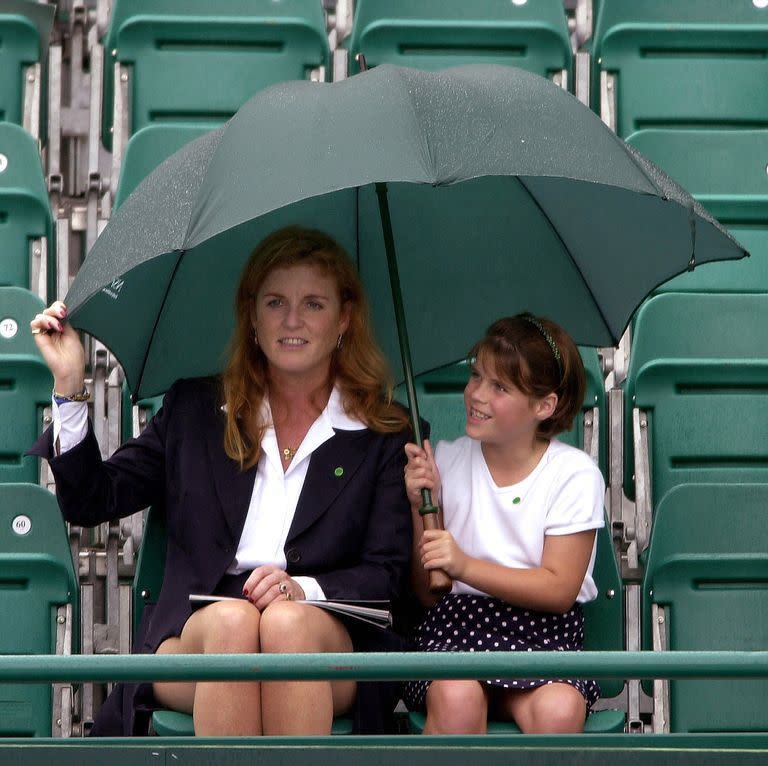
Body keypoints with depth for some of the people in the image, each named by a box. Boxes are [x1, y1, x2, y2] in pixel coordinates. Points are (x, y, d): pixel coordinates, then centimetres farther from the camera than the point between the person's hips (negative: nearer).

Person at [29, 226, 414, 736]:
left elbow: (387, 573, 3)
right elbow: (91, 502, 13)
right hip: (193, 636, 1)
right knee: (232, 620, -34)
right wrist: (70, 388, 3)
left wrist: (304, 589, -17)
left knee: (288, 623, -36)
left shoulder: (385, 435, 12)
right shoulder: (193, 409, 19)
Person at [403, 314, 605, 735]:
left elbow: (560, 589, -7)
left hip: (543, 629, -1)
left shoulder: (575, 474, 0)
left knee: (559, 710, -33)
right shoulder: (445, 461, 8)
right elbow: (427, 593, 8)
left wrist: (465, 566, -18)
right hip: (456, 625, 1)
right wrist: (422, 510, -8)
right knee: (456, 698, -33)